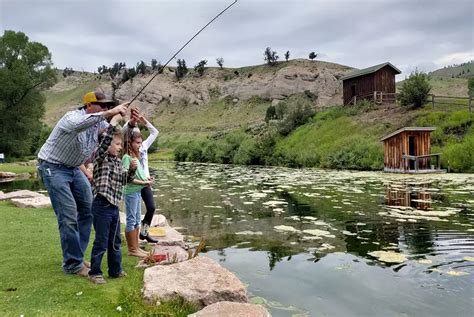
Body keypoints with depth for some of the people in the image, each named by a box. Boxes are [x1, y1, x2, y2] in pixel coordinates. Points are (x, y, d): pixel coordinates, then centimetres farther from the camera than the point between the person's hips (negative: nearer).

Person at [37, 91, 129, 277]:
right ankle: (72, 264, -2)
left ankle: (76, 256, 19)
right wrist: (108, 114, -52)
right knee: (69, 215, -13)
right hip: (53, 168, -8)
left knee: (88, 210, 7)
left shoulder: (99, 123, -2)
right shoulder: (73, 117, -24)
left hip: (74, 168, 8)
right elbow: (77, 125, -49)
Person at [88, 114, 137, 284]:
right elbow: (105, 143, -28)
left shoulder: (118, 161, 13)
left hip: (114, 206, 8)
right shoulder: (100, 158, -9)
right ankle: (95, 272, 16)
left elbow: (124, 180, 17)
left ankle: (115, 270, 29)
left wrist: (132, 169, -1)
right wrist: (113, 122, -29)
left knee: (115, 240, 16)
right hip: (102, 206, -8)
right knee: (101, 242, 1)